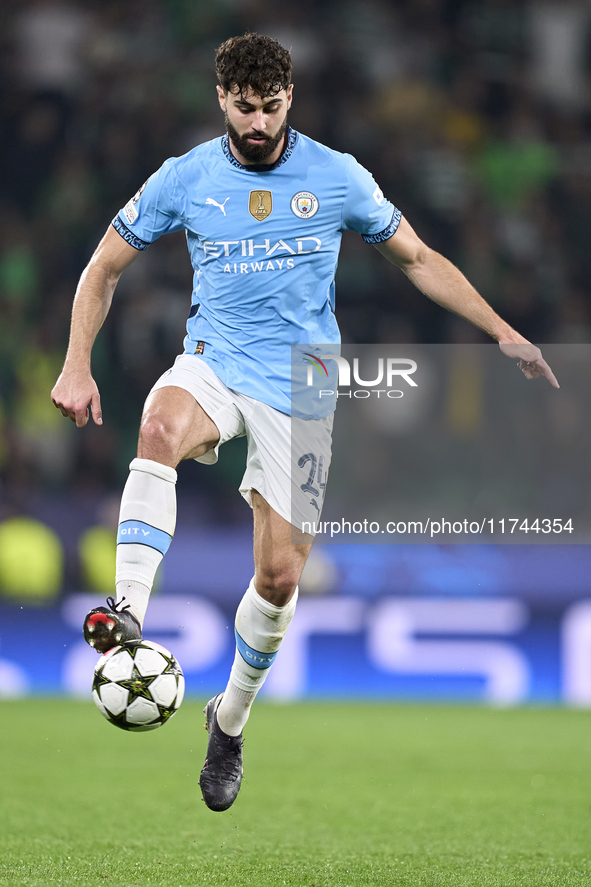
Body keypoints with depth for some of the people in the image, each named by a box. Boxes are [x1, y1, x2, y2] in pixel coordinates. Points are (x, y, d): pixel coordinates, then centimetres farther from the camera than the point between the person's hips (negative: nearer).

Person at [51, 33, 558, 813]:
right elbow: (104, 268, 8)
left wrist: (503, 333, 1)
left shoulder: (337, 177, -1)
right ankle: (128, 616, -48)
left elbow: (418, 260, 8)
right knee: (160, 428, -38)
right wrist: (77, 366, -5)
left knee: (280, 576, -3)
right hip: (214, 363, 0)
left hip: (300, 388, 0)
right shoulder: (185, 178, 0)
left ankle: (230, 721, 23)